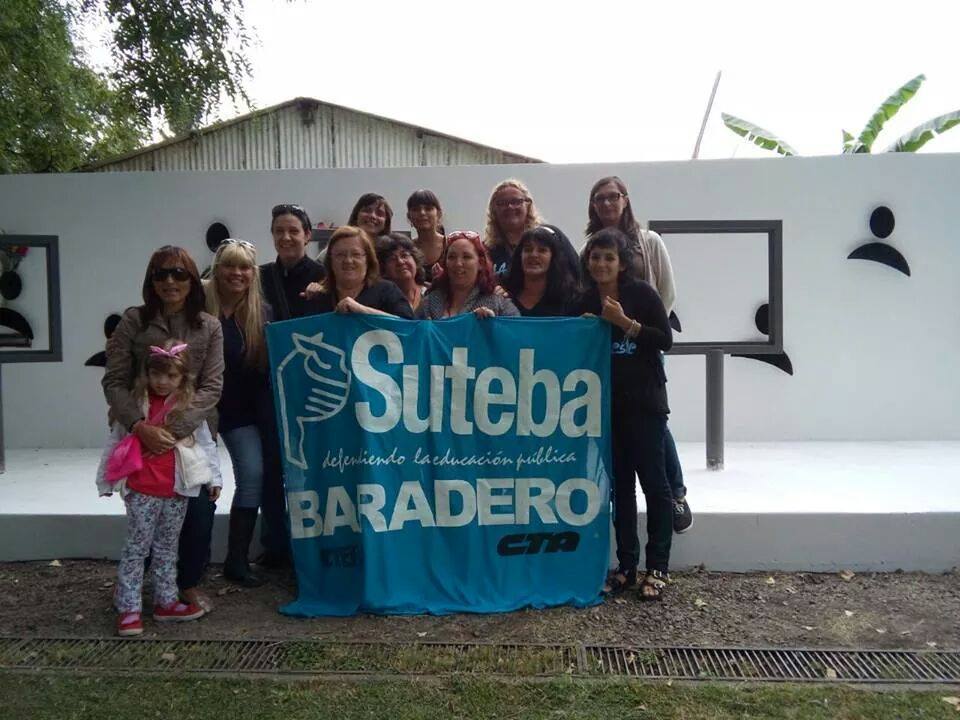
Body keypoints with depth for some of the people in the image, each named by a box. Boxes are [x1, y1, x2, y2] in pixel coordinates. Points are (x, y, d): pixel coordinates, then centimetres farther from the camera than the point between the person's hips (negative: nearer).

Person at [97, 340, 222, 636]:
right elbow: (115, 441, 7)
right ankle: (128, 609, 11)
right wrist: (105, 479, 10)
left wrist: (214, 477, 2)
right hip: (141, 489, -2)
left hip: (177, 490, 2)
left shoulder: (190, 406, 1)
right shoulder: (135, 403, 0)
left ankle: (166, 602, 26)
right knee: (136, 547, 3)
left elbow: (206, 443, 4)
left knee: (167, 548, 15)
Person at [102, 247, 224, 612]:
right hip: (143, 436, 0)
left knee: (199, 511, 3)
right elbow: (114, 382, -7)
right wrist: (140, 425, -23)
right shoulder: (133, 321, -3)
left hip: (195, 434, 1)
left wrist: (176, 427, -21)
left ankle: (190, 582, 26)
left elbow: (211, 387, -8)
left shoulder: (209, 327, -1)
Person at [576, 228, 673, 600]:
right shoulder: (585, 301, 6)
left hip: (644, 401, -4)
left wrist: (624, 322, -18)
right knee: (620, 484, 9)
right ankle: (626, 566, 18)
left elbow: (665, 340, -12)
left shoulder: (641, 293, -6)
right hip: (606, 403, 4)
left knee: (653, 480, 1)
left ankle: (657, 568, 10)